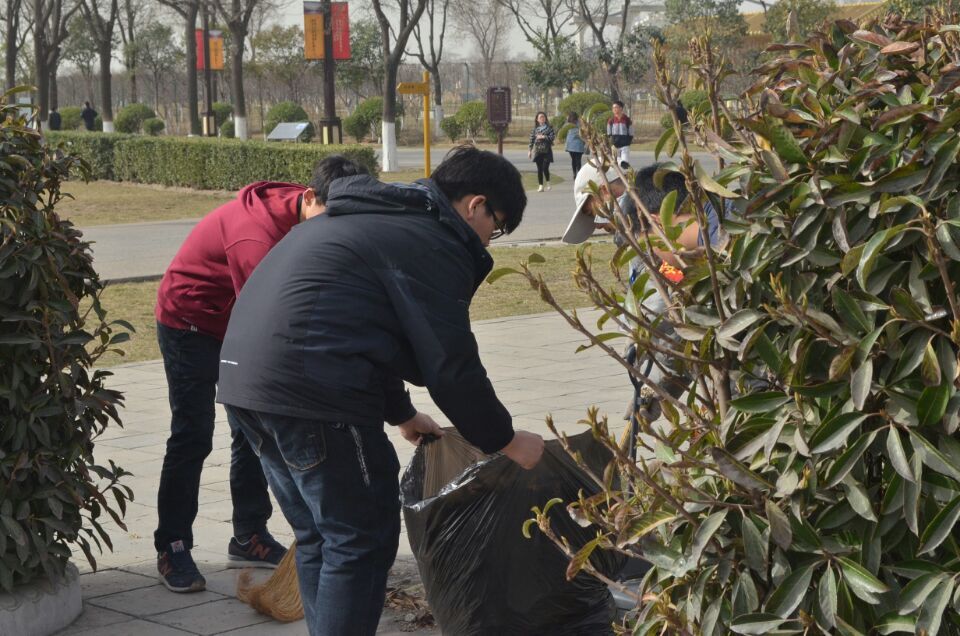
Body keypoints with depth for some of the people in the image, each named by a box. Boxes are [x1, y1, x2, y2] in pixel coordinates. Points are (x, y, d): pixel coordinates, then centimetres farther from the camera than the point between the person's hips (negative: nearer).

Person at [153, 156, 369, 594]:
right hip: (189, 323, -8)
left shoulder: (309, 220, -10)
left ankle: (249, 538, 16)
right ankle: (172, 549, 1)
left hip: (239, 323, 8)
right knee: (193, 435, -8)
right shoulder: (256, 236, -37)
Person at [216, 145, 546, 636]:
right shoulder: (433, 244, -7)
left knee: (318, 538, 20)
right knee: (363, 540, 1)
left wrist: (401, 415, 38)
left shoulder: (376, 218, 24)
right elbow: (452, 366, -9)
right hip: (311, 391, -10)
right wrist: (505, 441, 4)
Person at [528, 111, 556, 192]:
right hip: (537, 151, 2)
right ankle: (541, 186, 7)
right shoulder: (535, 128, 9)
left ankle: (548, 183, 14)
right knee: (539, 169, 2)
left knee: (545, 168, -10)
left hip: (547, 151, -2)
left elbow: (553, 136, -5)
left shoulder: (549, 127, 2)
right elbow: (531, 139, 10)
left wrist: (543, 137, -13)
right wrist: (530, 150, 6)